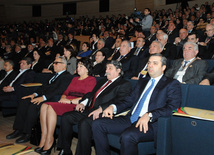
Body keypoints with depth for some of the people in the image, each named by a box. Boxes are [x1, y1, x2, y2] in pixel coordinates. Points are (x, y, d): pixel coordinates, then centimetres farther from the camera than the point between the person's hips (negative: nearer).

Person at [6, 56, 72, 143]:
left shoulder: (67, 76, -6)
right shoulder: (55, 75, 25)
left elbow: (59, 90, -19)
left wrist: (43, 97, -26)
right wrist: (35, 94, 5)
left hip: (53, 100, -9)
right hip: (43, 96, 9)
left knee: (33, 106, -29)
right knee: (23, 102, -6)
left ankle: (27, 134, -16)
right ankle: (19, 130, -2)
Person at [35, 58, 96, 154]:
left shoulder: (91, 80, 3)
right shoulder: (75, 79, 29)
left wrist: (70, 101, -13)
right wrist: (63, 98, 2)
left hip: (76, 105, -7)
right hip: (65, 103, 8)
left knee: (51, 107, -28)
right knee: (44, 106, -19)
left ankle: (49, 140, -20)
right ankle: (43, 139, -19)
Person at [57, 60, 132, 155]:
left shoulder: (124, 84, 2)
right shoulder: (102, 82, 29)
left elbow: (119, 101, -14)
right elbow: (91, 94, 28)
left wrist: (100, 109, -25)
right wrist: (83, 103, 6)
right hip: (89, 110, 9)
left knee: (84, 123, -34)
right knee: (66, 117, -4)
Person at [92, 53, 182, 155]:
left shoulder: (172, 84, 4)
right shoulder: (142, 82, 26)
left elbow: (172, 107, -10)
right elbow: (130, 100, 23)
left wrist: (149, 115, -24)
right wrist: (113, 107, 3)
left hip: (151, 124, -7)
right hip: (130, 119, 7)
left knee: (127, 136, -36)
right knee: (97, 124, -8)